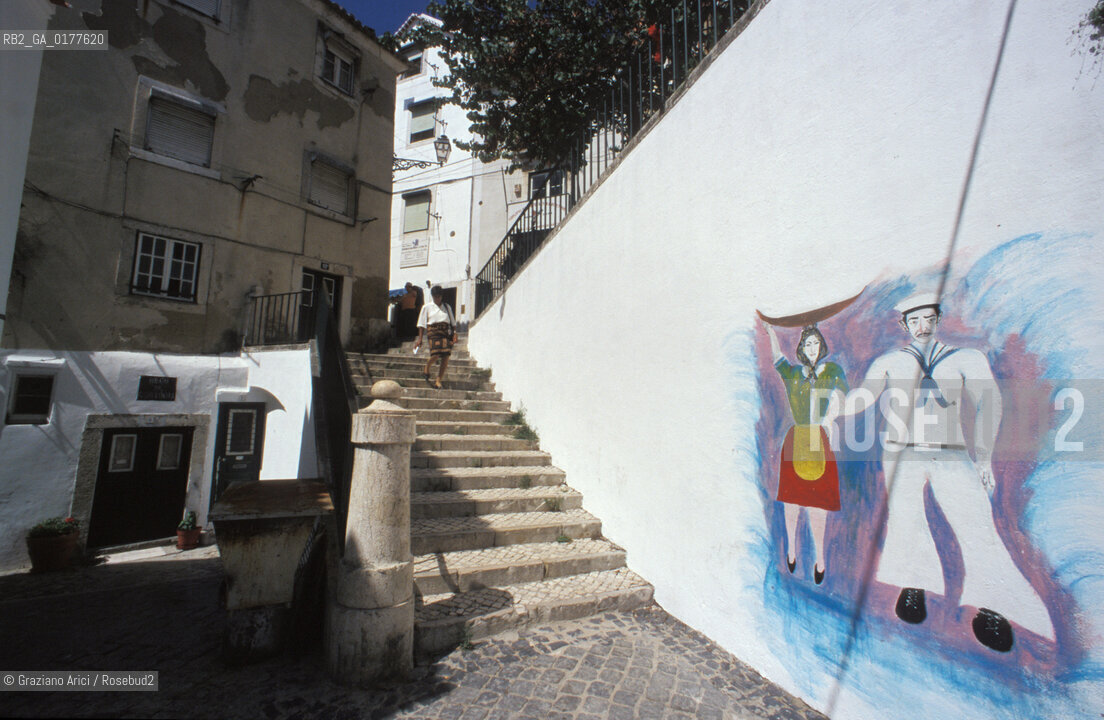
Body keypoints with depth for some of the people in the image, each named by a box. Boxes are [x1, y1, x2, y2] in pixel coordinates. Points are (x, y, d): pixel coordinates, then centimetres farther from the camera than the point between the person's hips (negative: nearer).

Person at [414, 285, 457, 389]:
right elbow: (422, 324, 7)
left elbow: (453, 322, 19)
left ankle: (438, 381, 1)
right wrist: (420, 339, 1)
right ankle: (427, 366, 16)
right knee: (435, 354, -20)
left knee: (445, 357, -8)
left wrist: (454, 333, 4)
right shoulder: (427, 307, 10)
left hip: (446, 333, 3)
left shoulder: (447, 307, 18)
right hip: (433, 332, -3)